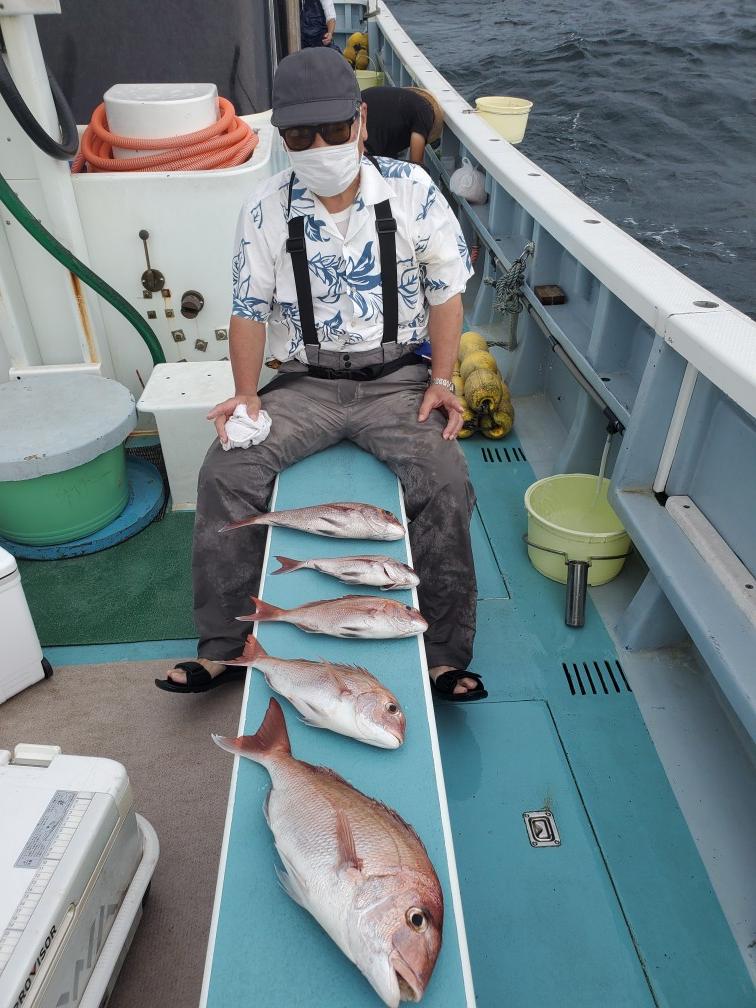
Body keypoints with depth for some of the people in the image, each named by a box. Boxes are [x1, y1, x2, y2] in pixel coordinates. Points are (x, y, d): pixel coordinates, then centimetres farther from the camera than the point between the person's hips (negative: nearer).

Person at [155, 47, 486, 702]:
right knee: (225, 475, -19)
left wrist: (442, 381, -8)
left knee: (446, 481, -27)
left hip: (397, 376, -1)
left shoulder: (410, 190, -1)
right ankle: (223, 648, -1)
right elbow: (250, 311, 6)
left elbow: (446, 292, 3)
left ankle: (446, 656, -8)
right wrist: (246, 394, -8)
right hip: (308, 382, 2)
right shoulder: (266, 210, 1)